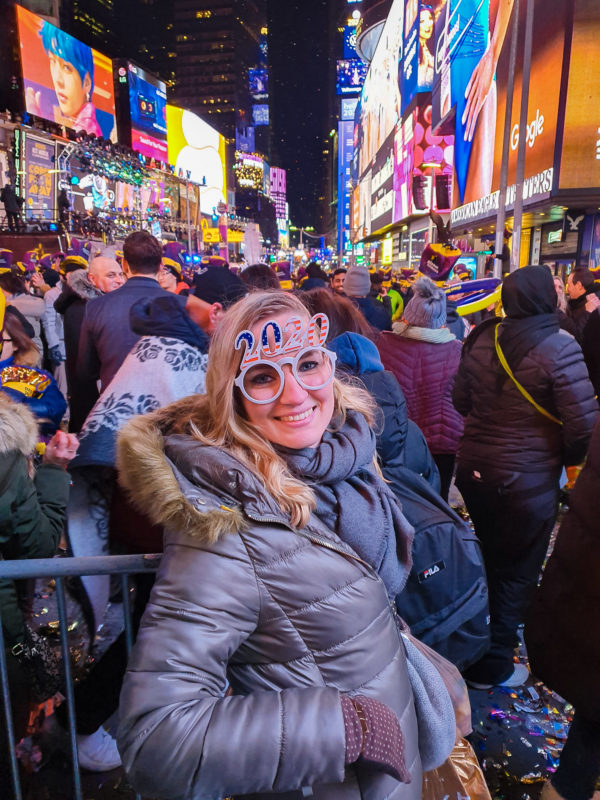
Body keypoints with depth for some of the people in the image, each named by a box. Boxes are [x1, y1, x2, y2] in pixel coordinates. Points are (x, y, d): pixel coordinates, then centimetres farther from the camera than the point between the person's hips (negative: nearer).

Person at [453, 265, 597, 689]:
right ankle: (493, 665, 28)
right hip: (529, 480, -6)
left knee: (489, 558, 27)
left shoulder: (480, 339, -1)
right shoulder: (559, 347, -18)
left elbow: (461, 400, 7)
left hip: (474, 468, 6)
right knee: (516, 571, 13)